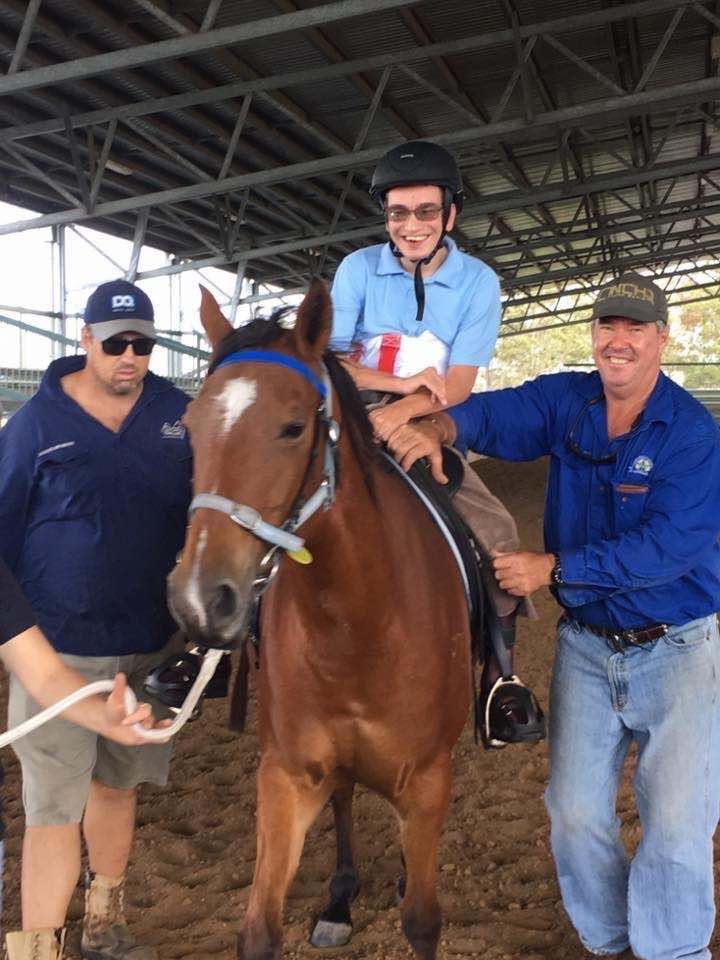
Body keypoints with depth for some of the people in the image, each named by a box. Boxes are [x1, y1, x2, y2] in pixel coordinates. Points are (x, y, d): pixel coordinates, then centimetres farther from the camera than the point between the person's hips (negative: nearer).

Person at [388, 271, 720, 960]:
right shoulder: (565, 401, -1)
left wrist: (553, 568, -23)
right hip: (585, 649, 4)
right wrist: (437, 428, -35)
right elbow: (497, 414, -12)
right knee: (576, 815, 11)